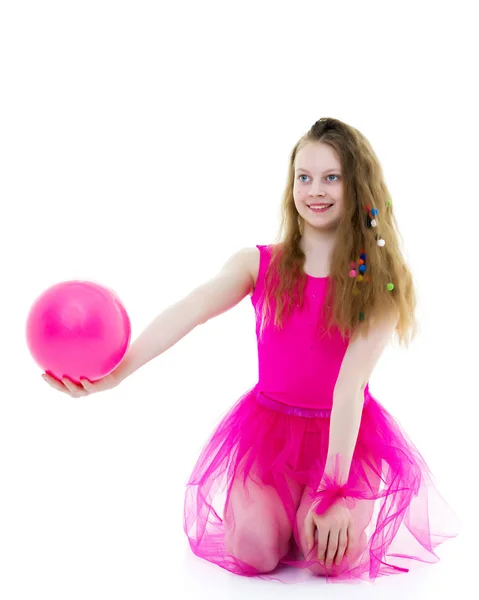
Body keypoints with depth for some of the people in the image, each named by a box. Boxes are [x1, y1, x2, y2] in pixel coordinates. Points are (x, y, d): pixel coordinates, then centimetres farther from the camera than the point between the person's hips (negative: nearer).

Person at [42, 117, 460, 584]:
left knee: (331, 557, -22)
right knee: (255, 549, -20)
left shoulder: (378, 282, -10)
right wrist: (117, 370, -41)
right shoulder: (259, 265, -6)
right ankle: (260, 500, 16)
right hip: (270, 426, 1)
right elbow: (189, 311, -23)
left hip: (350, 435, -1)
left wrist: (334, 488, -26)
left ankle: (352, 505, 14)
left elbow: (351, 383, -20)